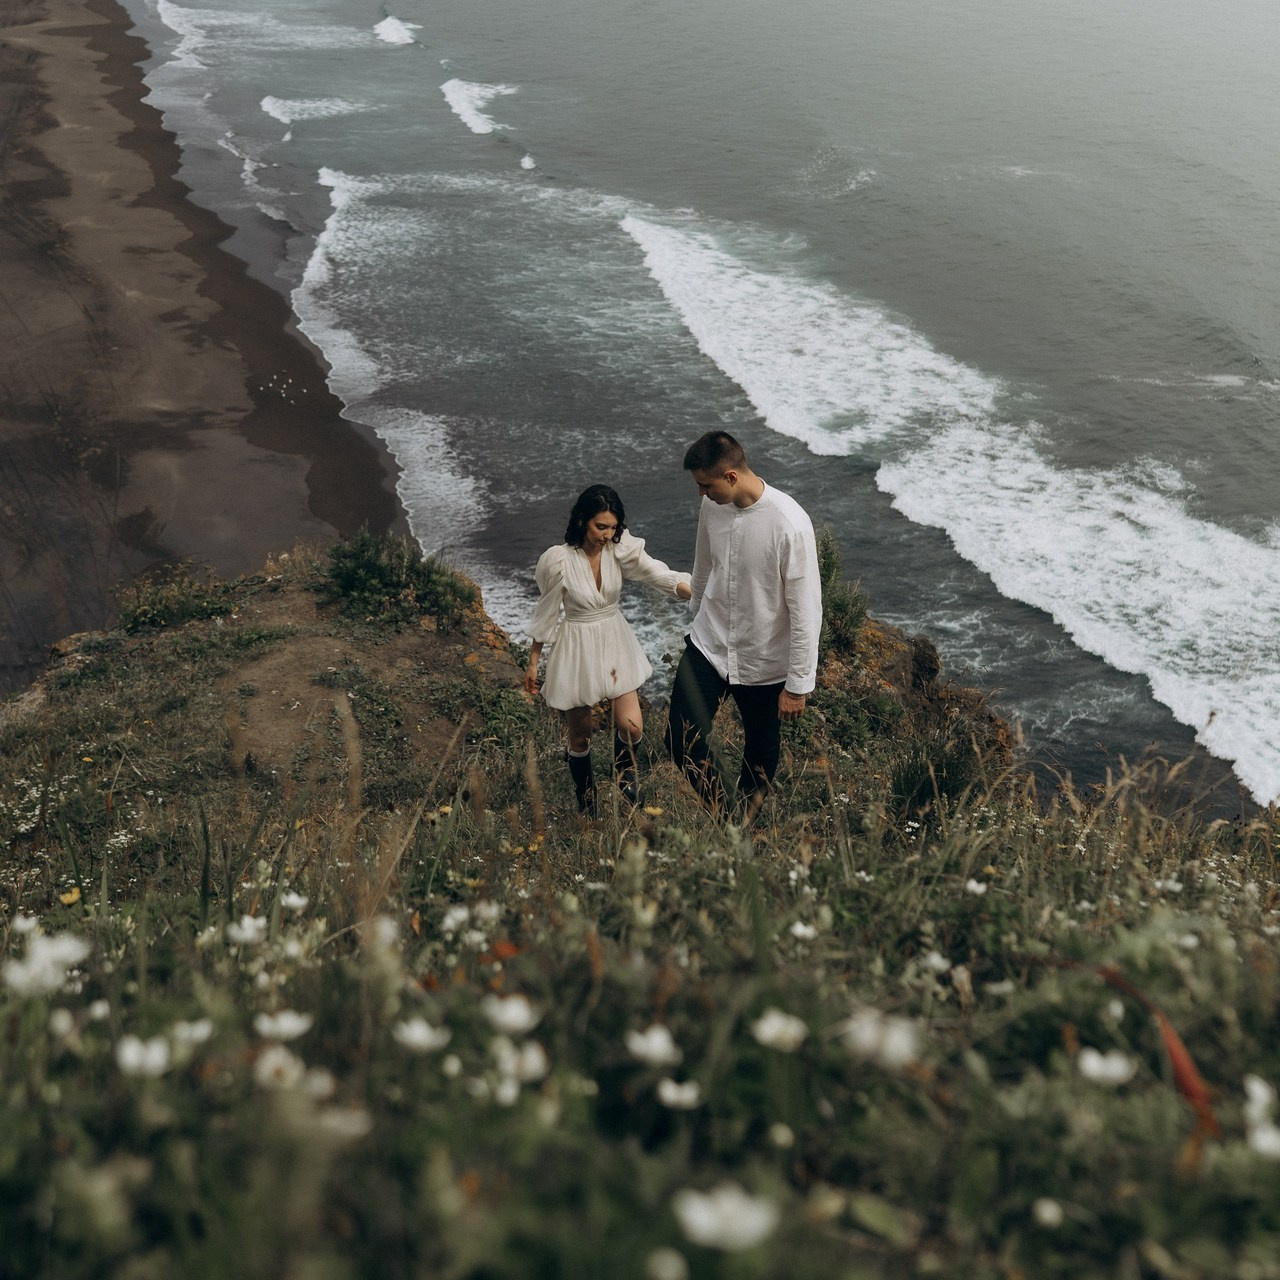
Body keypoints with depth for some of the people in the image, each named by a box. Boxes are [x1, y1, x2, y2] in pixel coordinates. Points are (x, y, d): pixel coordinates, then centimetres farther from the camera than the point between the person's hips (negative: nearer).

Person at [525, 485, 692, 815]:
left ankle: (624, 768, 28)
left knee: (631, 726, -8)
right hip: (577, 648, -2)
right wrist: (533, 663, 2)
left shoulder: (620, 549, -12)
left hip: (616, 642, 2)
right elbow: (546, 614, -6)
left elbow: (659, 574, -27)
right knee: (579, 734, 12)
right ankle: (585, 798, 39)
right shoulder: (558, 560, -18)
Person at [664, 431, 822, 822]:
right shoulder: (712, 505, -8)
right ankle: (720, 814, 25)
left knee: (761, 750, 17)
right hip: (709, 644, 4)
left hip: (764, 661, -4)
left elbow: (806, 610, -21)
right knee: (681, 743, -2)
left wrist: (798, 685, -17)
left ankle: (745, 824, 43)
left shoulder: (790, 525, -27)